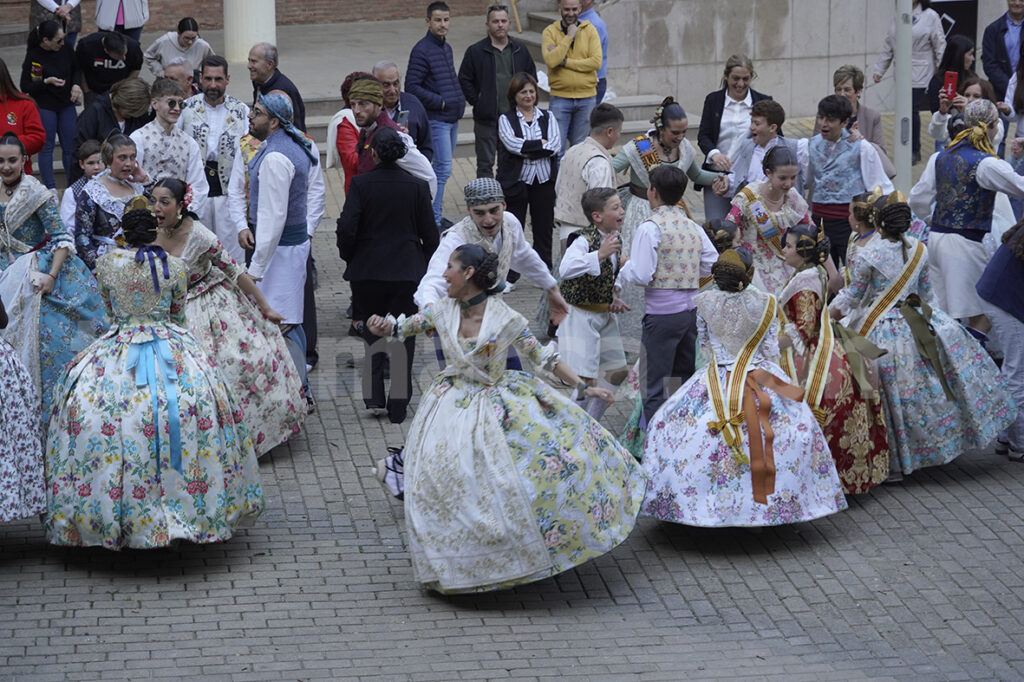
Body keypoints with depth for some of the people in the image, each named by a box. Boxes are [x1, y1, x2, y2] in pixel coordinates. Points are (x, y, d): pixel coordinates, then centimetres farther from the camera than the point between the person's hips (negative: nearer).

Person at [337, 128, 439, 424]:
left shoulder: (361, 184, -9)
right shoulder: (417, 186, -6)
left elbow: (347, 228, -13)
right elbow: (429, 233, -1)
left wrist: (348, 256, 6)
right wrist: (427, 266, 15)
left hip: (367, 269, 0)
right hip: (407, 271, 0)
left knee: (371, 332, 17)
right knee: (402, 335, 9)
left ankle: (373, 391, 4)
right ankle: (398, 405, 8)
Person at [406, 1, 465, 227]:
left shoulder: (446, 48, 14)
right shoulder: (422, 50, -13)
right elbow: (411, 86, -17)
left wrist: (460, 99, 9)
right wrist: (440, 102, -17)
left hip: (452, 118, 9)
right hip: (436, 119, -9)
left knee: (443, 168, 13)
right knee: (443, 169, -11)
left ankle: (435, 214, 21)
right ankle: (434, 222, -9)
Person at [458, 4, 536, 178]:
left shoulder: (520, 50, 8)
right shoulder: (475, 51, -2)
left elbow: (532, 76, 17)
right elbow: (464, 80, 1)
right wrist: (477, 102, -6)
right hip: (487, 119, -3)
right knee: (485, 164, 1)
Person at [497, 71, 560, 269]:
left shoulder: (547, 117, 10)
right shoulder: (506, 119, 3)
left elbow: (555, 145, -5)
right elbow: (511, 143, -15)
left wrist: (526, 150, -12)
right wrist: (541, 144, -11)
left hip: (544, 180, 2)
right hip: (516, 182, -2)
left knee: (544, 228, 6)